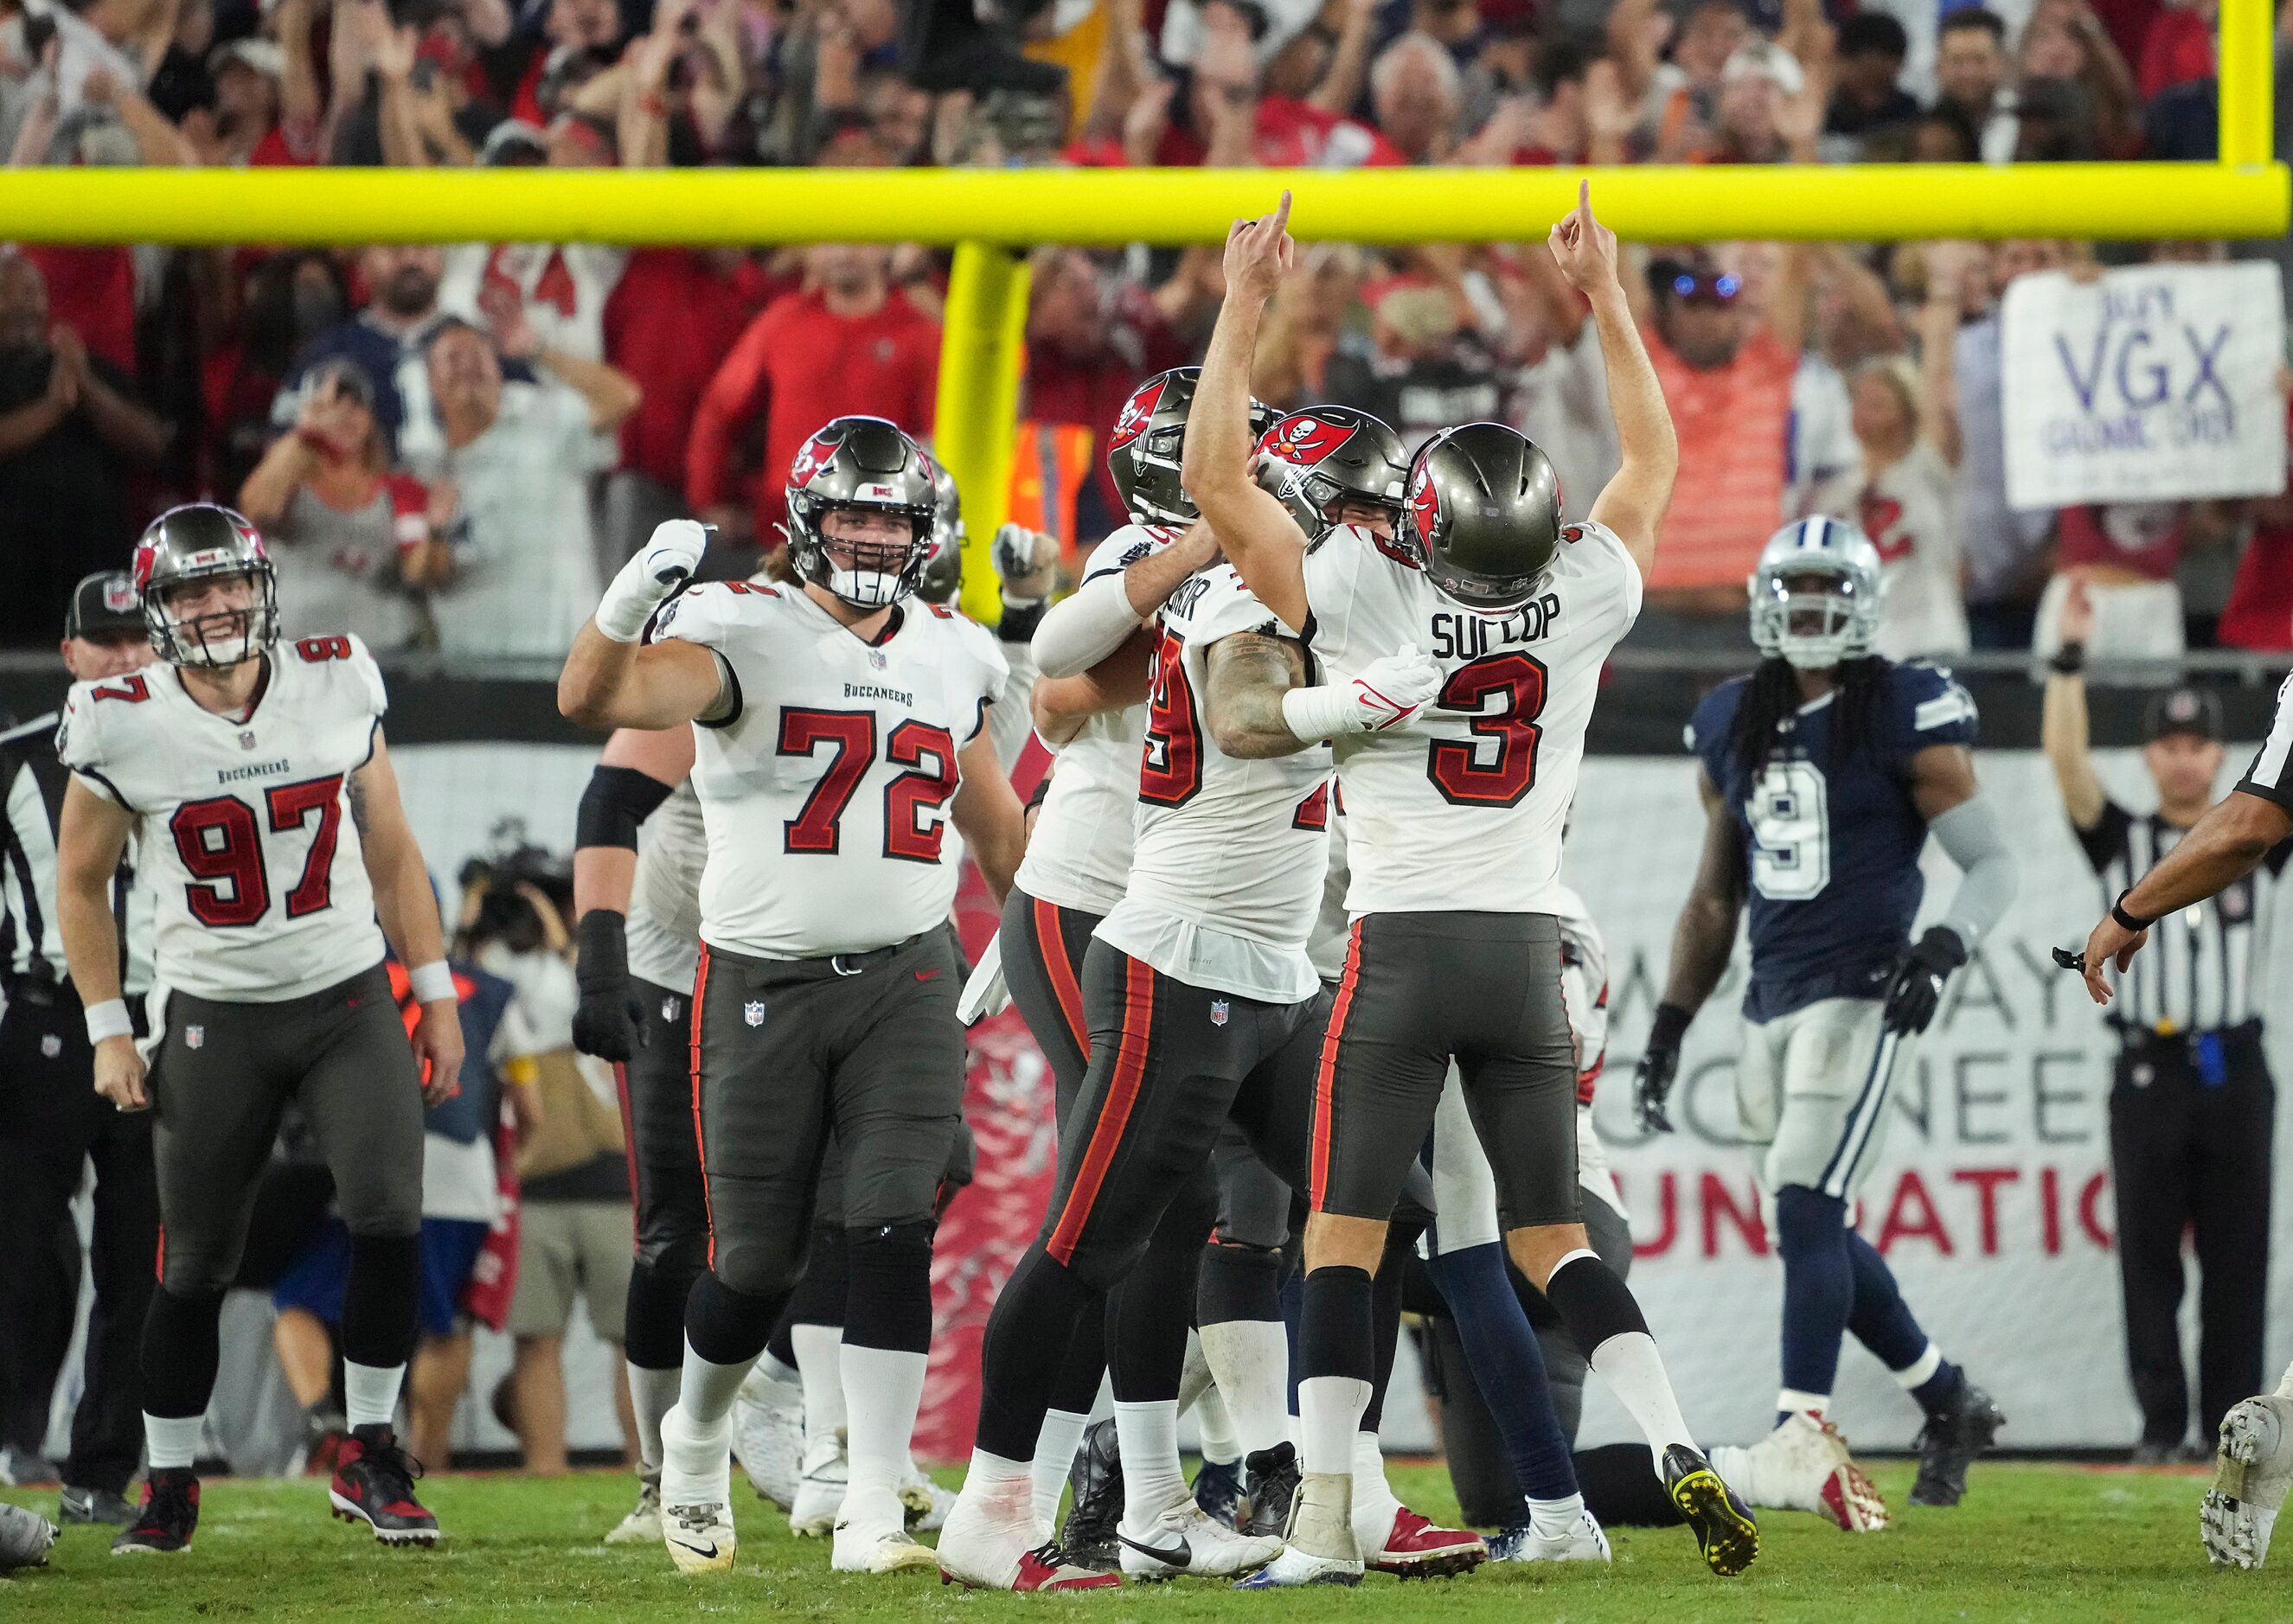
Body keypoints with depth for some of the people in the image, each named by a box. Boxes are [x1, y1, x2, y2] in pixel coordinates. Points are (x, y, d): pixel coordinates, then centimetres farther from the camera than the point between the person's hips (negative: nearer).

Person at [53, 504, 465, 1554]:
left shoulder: (336, 688, -3)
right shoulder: (124, 729, -9)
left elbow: (391, 851, 8)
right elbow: (81, 885, 4)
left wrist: (437, 993, 8)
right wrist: (109, 1032, -1)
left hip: (350, 1002, 1)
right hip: (214, 1020, -1)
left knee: (389, 1216, -15)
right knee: (195, 1263, 4)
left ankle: (369, 1458, -1)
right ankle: (168, 1486, 20)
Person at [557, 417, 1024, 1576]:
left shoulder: (953, 656, 8)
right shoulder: (744, 634, -8)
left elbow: (994, 827, 23)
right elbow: (592, 700, -25)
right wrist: (630, 601, -43)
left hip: (905, 979, 3)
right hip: (763, 987, -3)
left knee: (894, 1229, -14)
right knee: (756, 1263, 4)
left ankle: (873, 1517, -14)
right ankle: (696, 1439, 35)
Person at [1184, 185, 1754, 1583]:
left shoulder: (1366, 597, -11)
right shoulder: (1582, 604, -1)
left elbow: (1216, 478, -5)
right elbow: (1654, 459, 17)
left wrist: (1247, 308, 0)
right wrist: (1605, 298, 22)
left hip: (1402, 943, -3)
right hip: (1528, 946, 3)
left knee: (1345, 1236, 0)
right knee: (1553, 1234, 11)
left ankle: (1325, 1520, -7)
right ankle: (1680, 1449, -7)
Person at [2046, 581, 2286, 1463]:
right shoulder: (2122, 842, 8)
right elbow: (2067, 764, -4)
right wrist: (2070, 656, -13)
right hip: (2150, 1074, -1)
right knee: (2149, 1258, -1)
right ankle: (2161, 1424, 3)